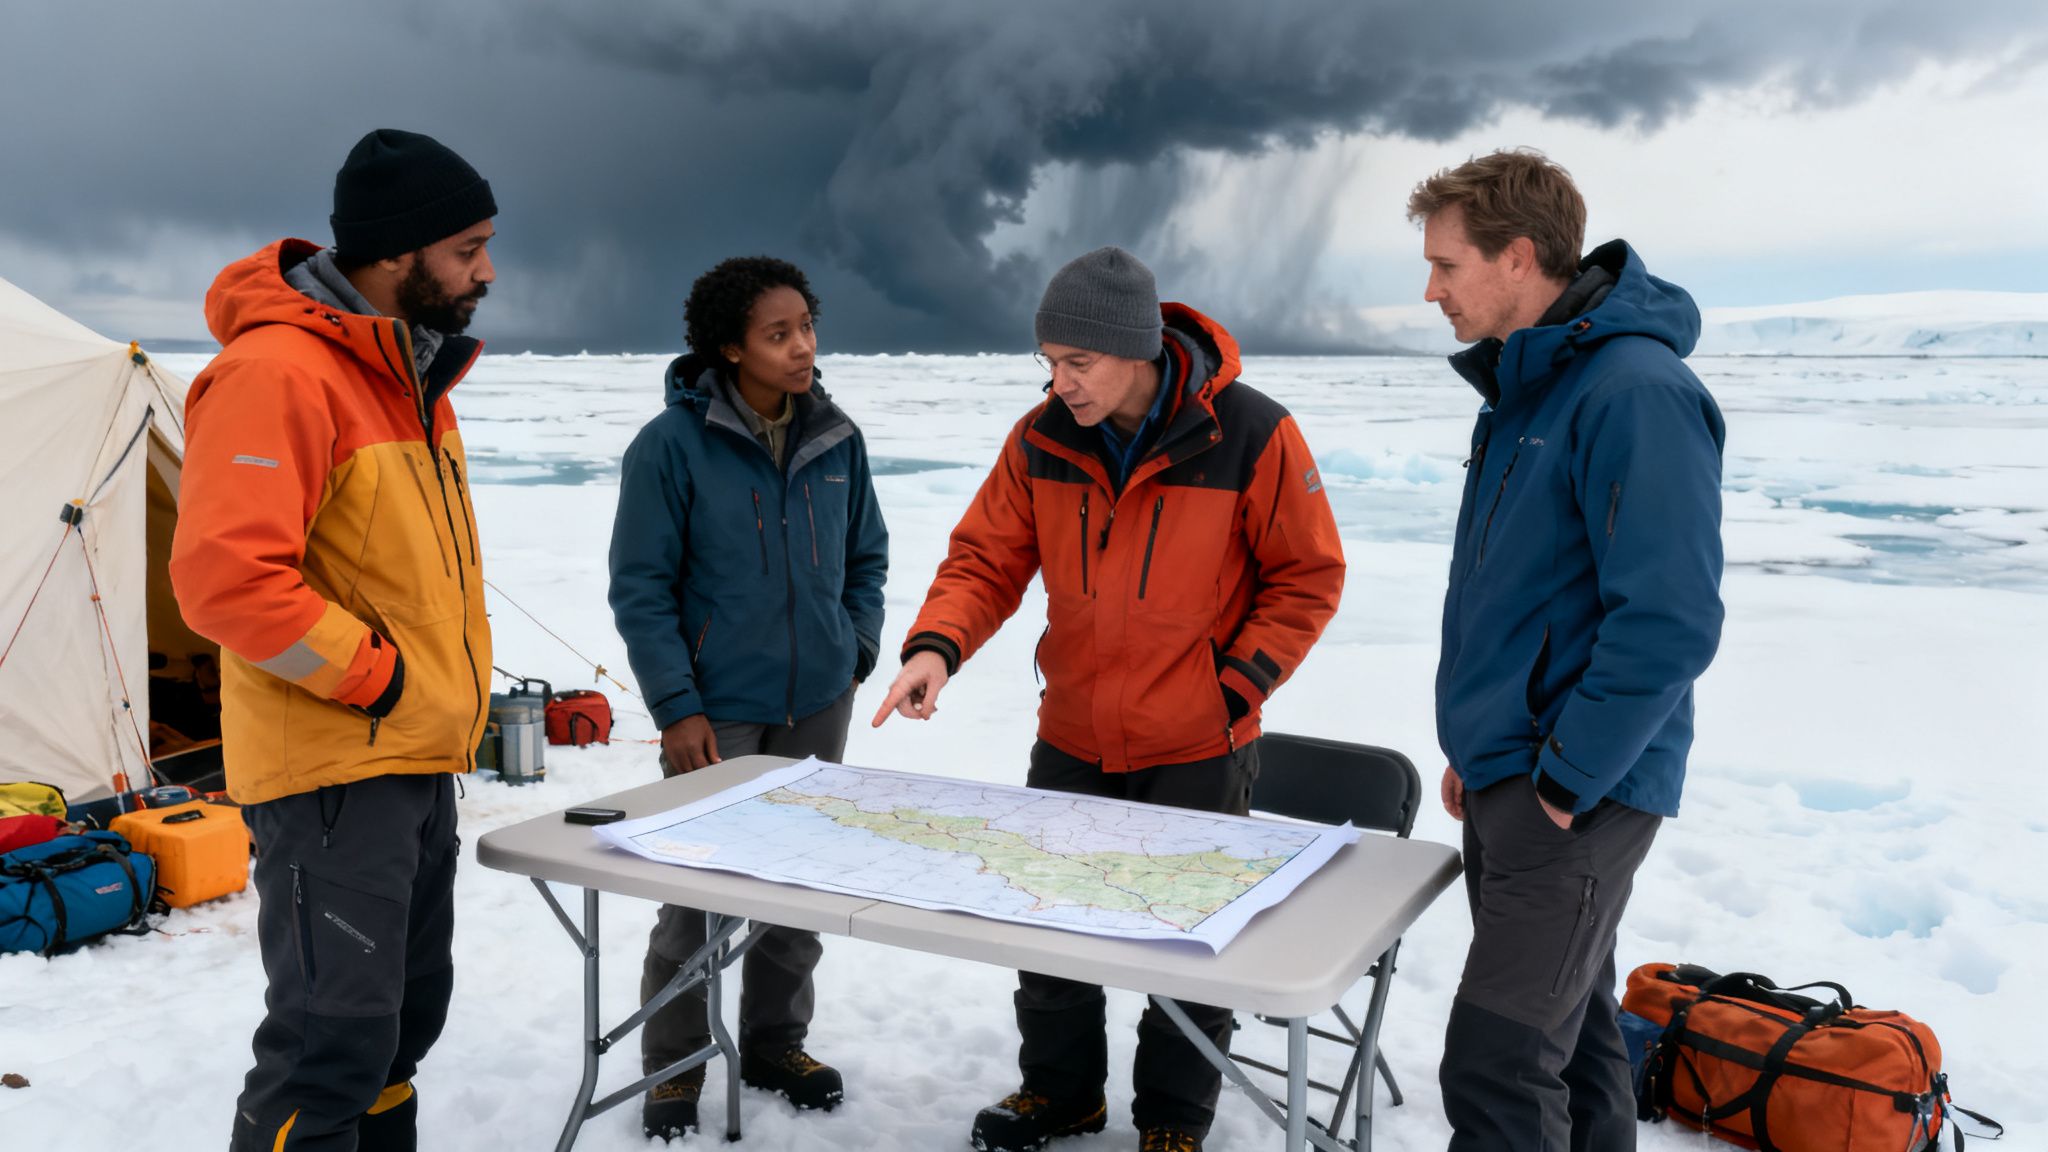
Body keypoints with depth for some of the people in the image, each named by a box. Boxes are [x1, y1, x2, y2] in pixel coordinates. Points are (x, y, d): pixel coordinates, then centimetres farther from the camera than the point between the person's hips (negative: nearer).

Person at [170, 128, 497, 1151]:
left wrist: (448, 685, 13)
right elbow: (224, 577, -27)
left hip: (419, 761, 9)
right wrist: (372, 675, -17)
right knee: (335, 1038, -6)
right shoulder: (275, 373, -19)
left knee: (406, 1013, 18)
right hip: (332, 769, -9)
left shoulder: (408, 370, 13)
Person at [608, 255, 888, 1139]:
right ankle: (673, 1067, 23)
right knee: (696, 894, 4)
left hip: (818, 709, 5)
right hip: (716, 714, -4)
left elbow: (866, 558, 13)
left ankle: (776, 1043, 33)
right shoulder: (673, 444, -12)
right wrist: (677, 707, -13)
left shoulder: (837, 439, 1)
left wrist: (855, 653, 3)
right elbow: (640, 589, -10)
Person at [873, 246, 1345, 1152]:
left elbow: (1308, 577, -7)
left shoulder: (1252, 435, -16)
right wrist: (936, 645, -18)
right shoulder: (1040, 440, -6)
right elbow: (986, 558, 0)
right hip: (1071, 739, 4)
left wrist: (1237, 682, -14)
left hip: (1200, 748, -4)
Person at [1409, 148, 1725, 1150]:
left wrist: (1563, 780, -17)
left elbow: (1670, 622, -24)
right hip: (1509, 778, 9)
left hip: (1578, 794, -9)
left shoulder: (1635, 391, -18)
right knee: (1566, 1030, 20)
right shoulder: (1526, 388, 12)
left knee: (1498, 1067, -8)